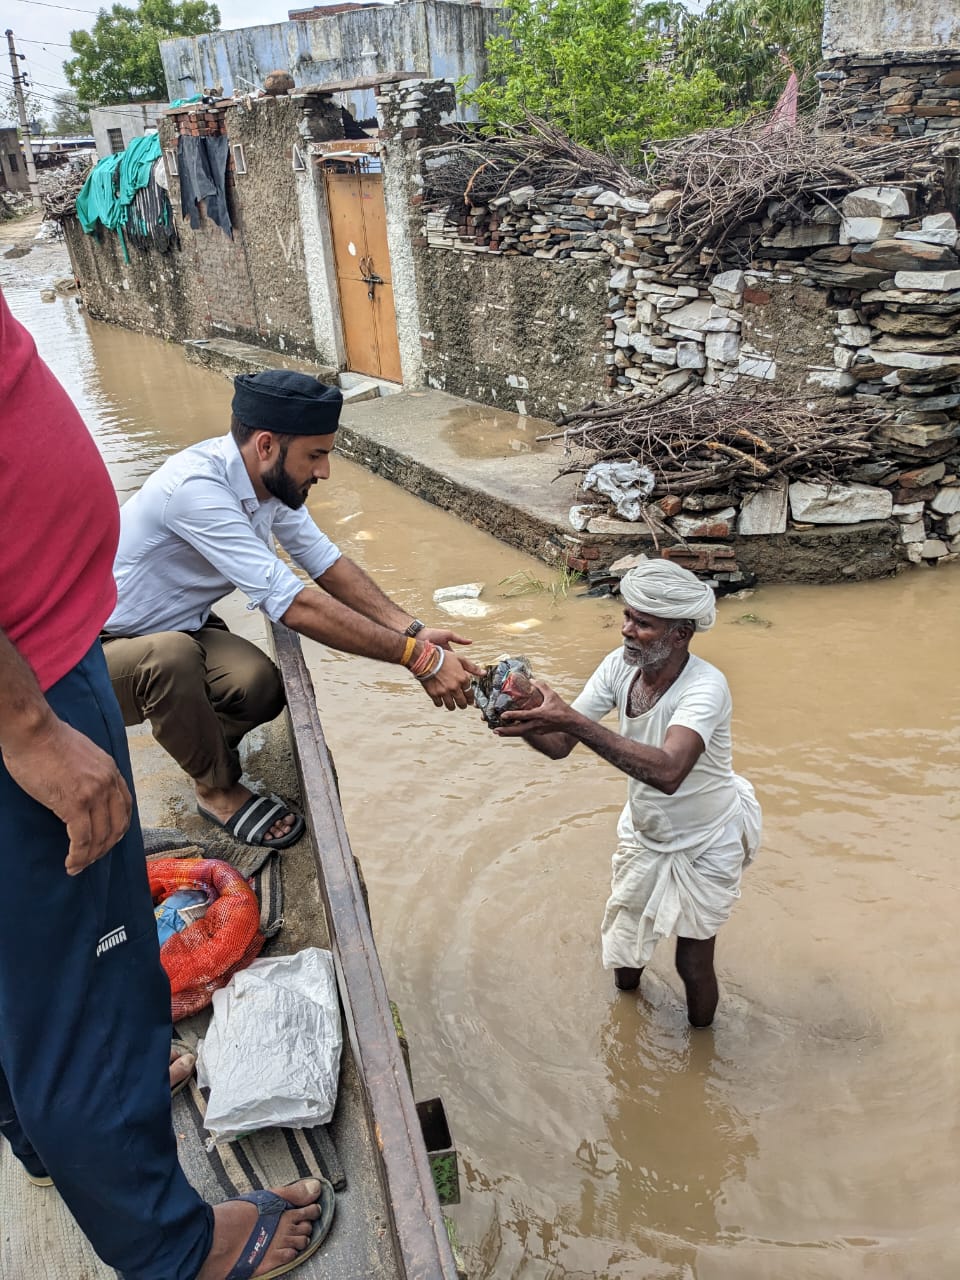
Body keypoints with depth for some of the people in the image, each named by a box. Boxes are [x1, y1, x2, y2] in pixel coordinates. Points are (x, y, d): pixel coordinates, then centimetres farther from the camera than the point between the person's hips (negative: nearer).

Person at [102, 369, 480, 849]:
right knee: (171, 656, -38)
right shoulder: (196, 488, -35)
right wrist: (419, 658, -35)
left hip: (178, 633, 6)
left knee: (260, 686, -23)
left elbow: (326, 562, -3)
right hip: (102, 652, -6)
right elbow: (293, 604, -38)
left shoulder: (269, 478, -8)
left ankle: (200, 741, 11)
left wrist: (414, 630, -17)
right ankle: (218, 789, -10)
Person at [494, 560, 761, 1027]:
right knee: (623, 943, 22)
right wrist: (523, 716, -39)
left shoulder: (705, 687, -35)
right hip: (643, 830, 6)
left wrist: (572, 720, -55)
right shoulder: (620, 665, -16)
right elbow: (559, 745, -17)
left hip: (706, 844, -6)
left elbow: (668, 772, -52)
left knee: (693, 964, 10)